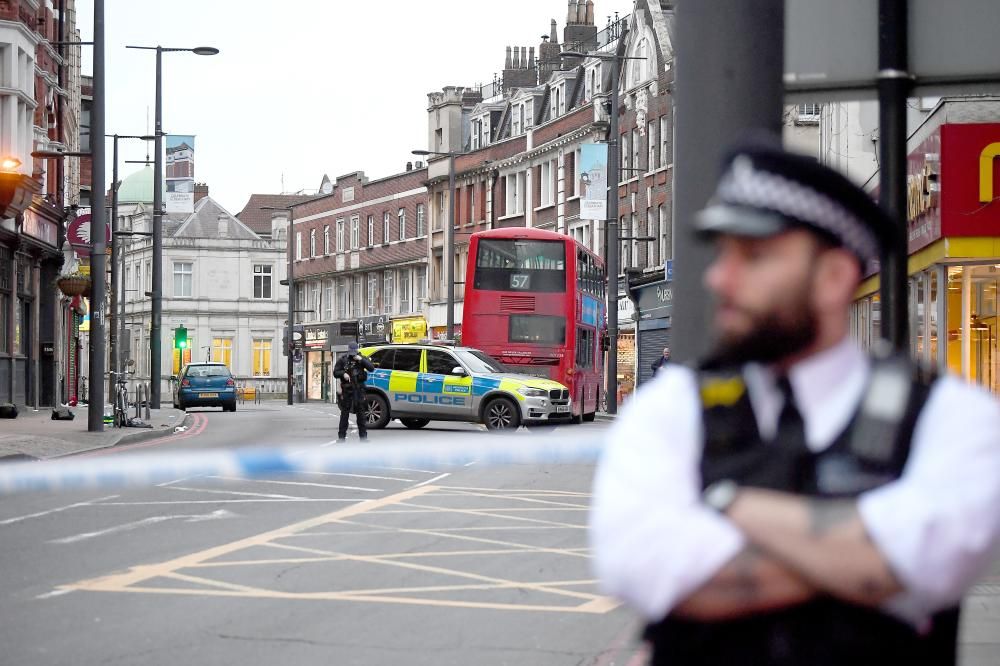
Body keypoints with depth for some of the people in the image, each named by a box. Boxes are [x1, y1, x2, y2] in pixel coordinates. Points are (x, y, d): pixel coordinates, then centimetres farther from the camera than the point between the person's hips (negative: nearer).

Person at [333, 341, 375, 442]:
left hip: (358, 389, 0)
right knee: (345, 412, 2)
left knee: (360, 411, 2)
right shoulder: (342, 360, 5)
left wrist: (361, 360, -15)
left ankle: (363, 435, 6)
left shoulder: (362, 358, 7)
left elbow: (371, 368, -4)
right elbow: (335, 373, 5)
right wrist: (343, 374, -15)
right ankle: (341, 436, 6)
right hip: (346, 389, 0)